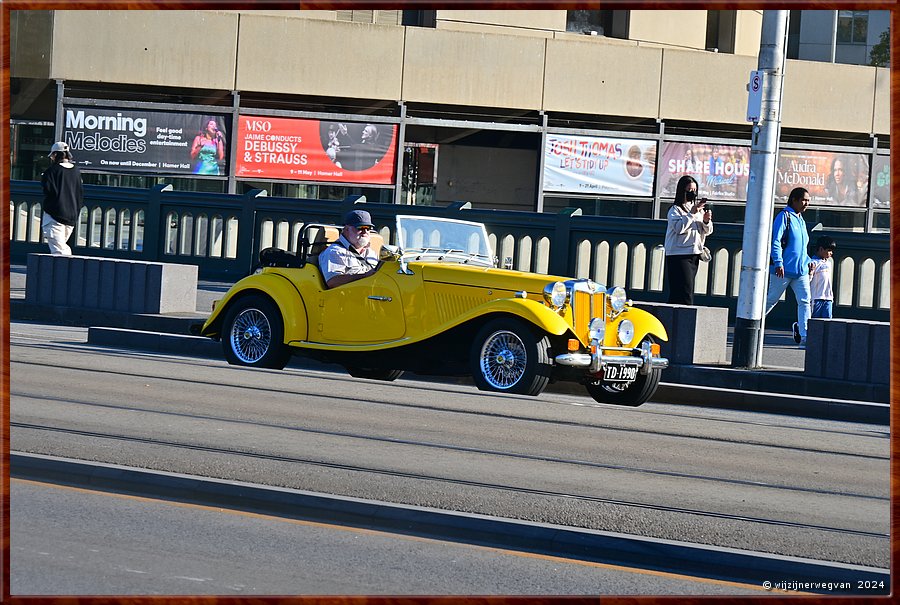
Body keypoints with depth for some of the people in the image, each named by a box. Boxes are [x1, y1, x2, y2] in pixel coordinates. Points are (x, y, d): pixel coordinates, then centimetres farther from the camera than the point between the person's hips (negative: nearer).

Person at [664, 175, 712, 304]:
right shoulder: (675, 210, -4)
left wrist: (706, 221, -4)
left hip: (694, 254, 7)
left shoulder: (698, 208, 16)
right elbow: (679, 228, -19)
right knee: (685, 293, -13)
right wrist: (692, 213, -19)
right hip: (679, 256, -7)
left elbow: (707, 231, 16)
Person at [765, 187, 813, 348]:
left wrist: (808, 261, 17)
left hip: (801, 271, 7)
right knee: (770, 300, 2)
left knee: (805, 301, -6)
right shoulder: (784, 216, -5)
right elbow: (775, 241, -14)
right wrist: (778, 262, -22)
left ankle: (804, 337, -10)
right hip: (784, 269, -7)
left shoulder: (801, 221, 19)